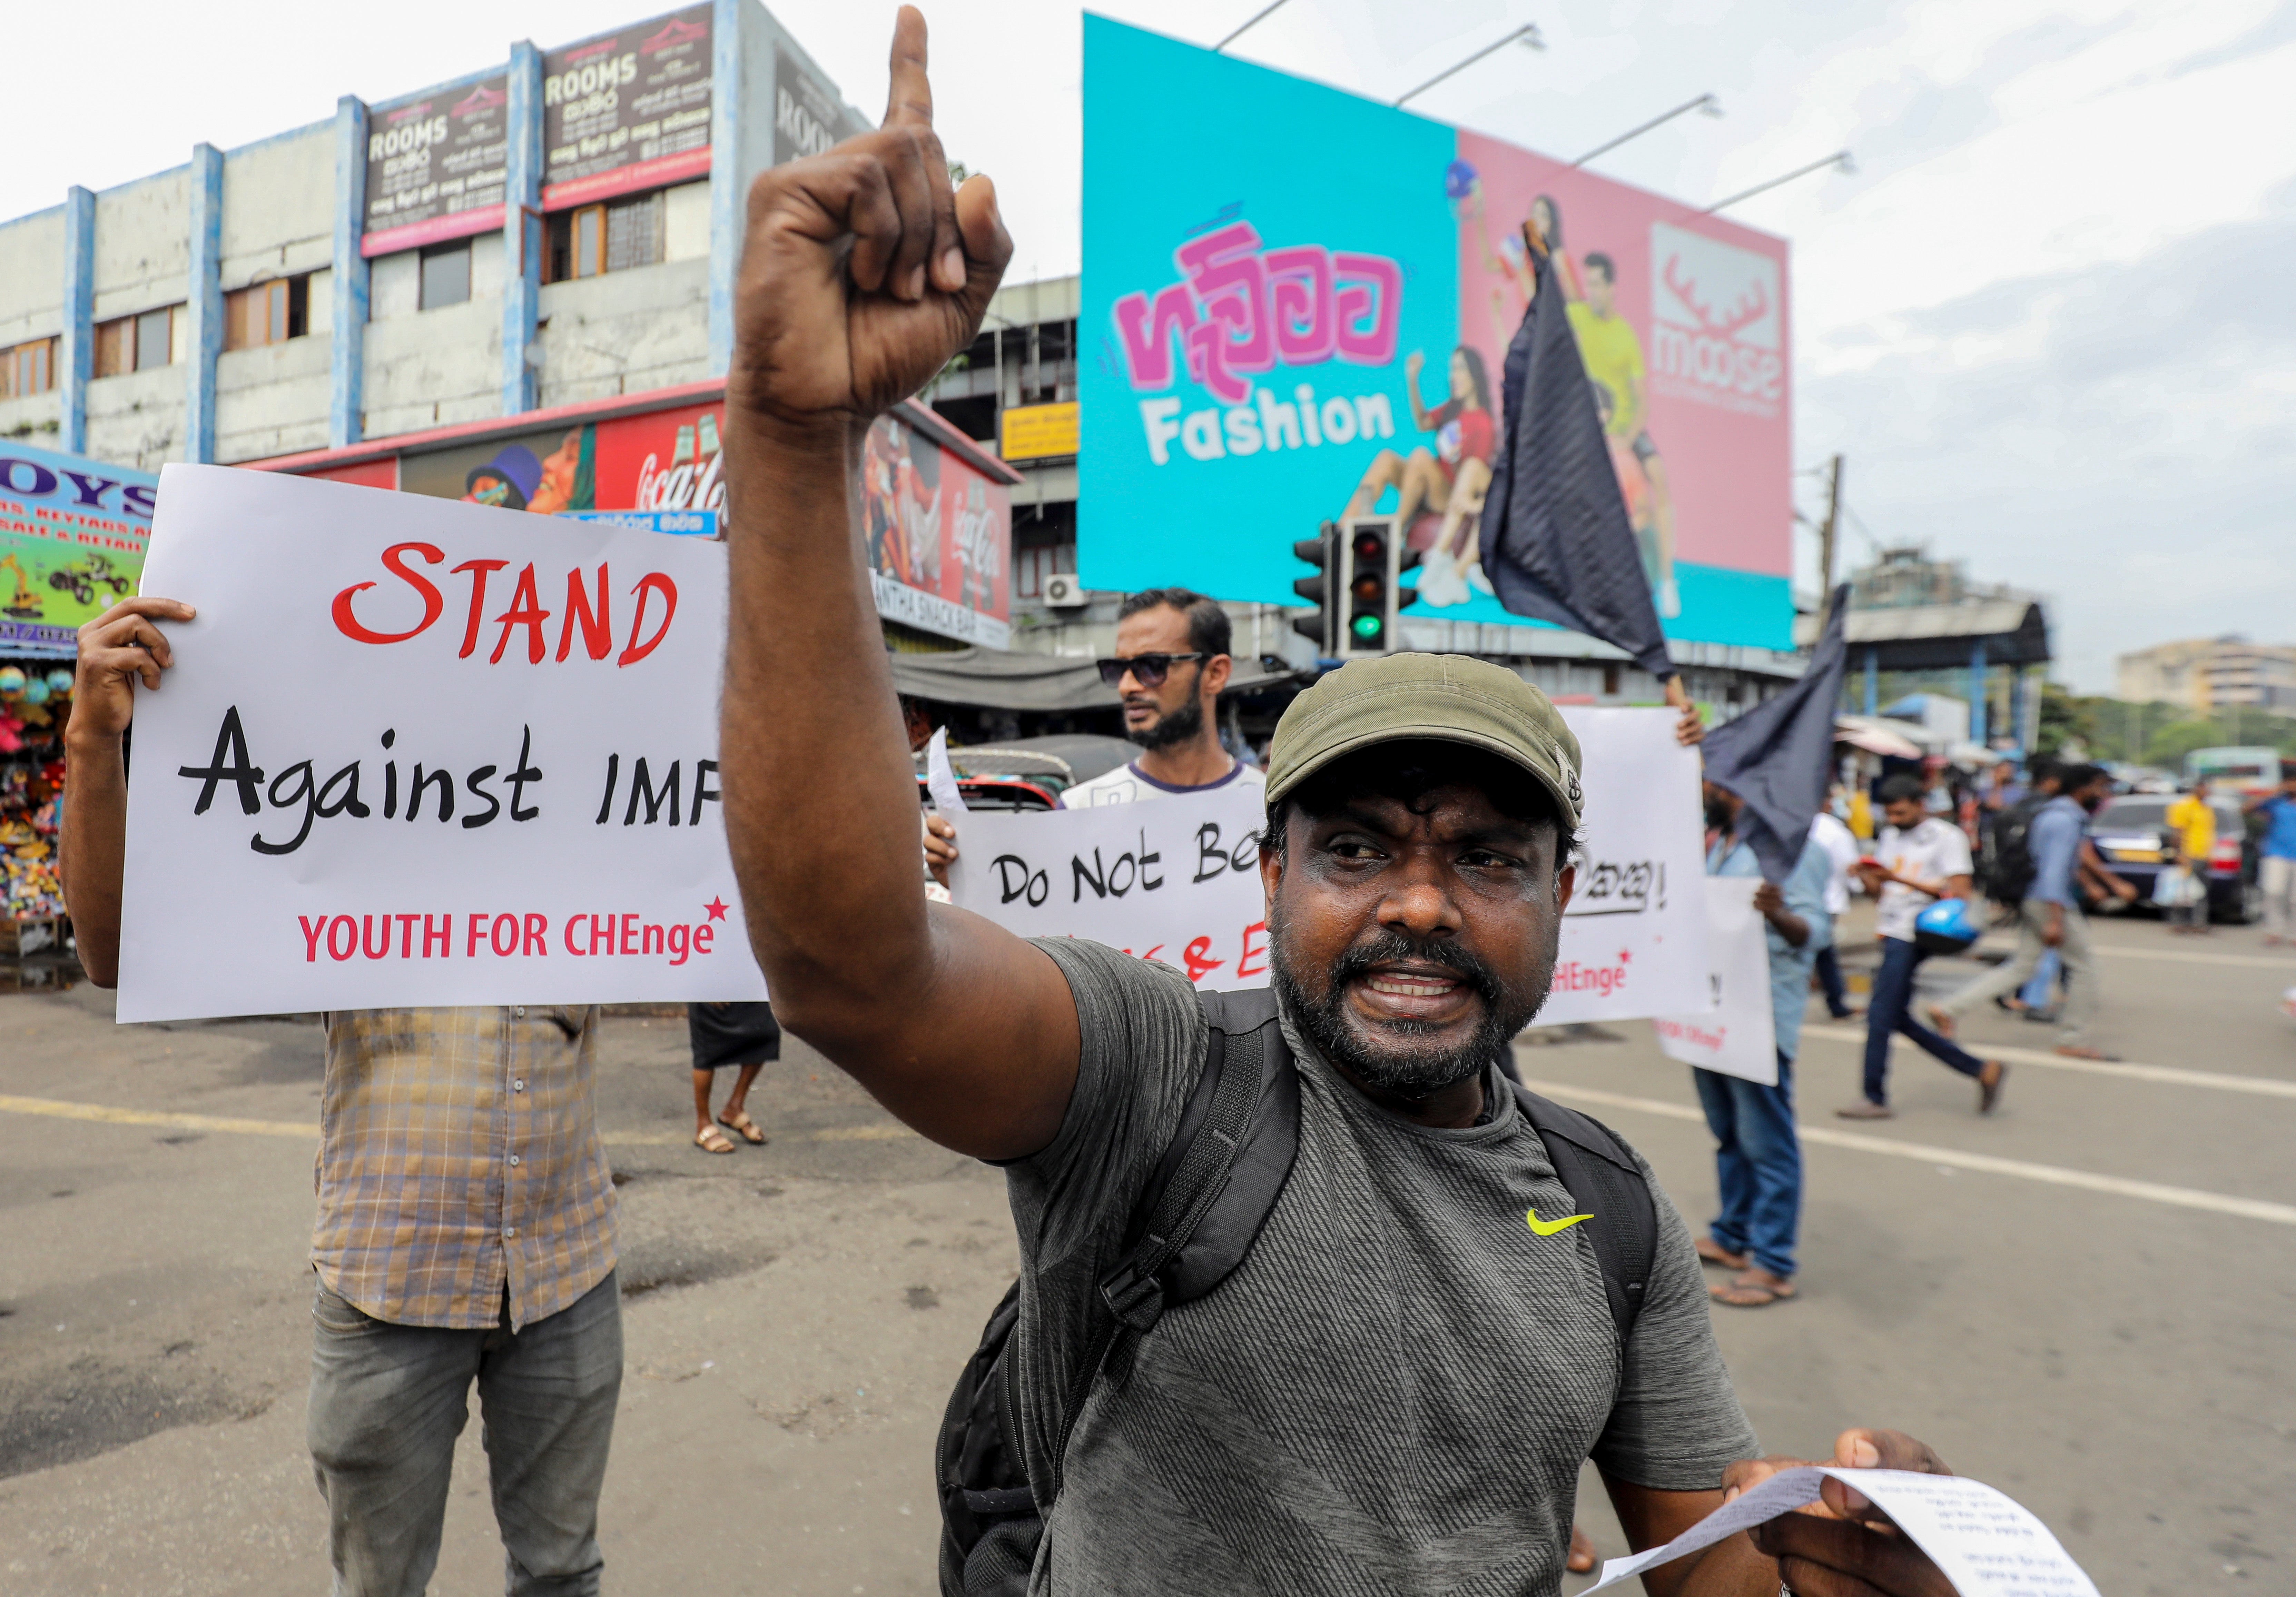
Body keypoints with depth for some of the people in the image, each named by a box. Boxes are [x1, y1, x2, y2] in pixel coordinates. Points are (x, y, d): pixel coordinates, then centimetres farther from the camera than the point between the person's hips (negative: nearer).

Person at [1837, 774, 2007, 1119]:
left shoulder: (1946, 837, -5)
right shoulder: (1890, 836, 17)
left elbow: (1959, 892, -14)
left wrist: (1901, 878, -21)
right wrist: (1868, 878, -4)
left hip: (1913, 936, -8)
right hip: (1892, 934, 8)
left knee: (1880, 1013, -8)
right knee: (1899, 1018, 11)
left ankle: (1875, 1098, 0)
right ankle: (1982, 1069, 22)